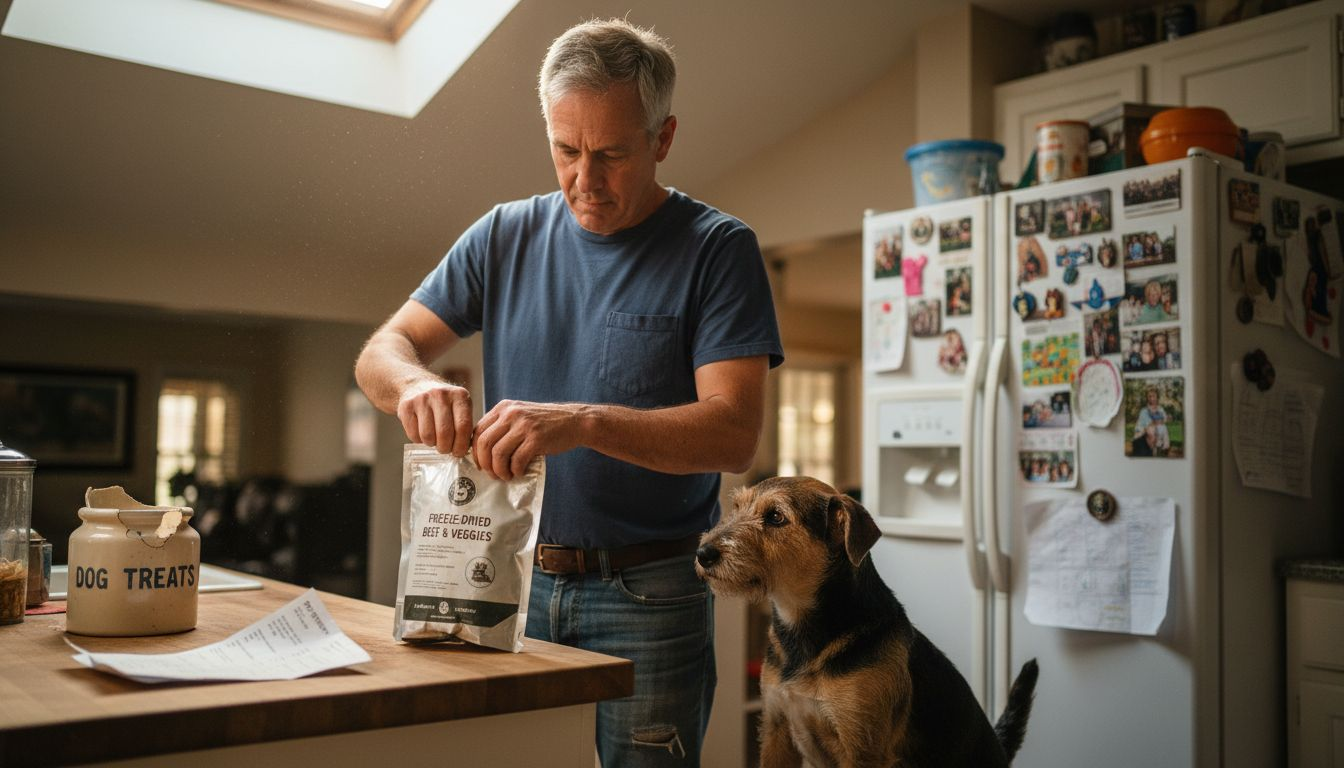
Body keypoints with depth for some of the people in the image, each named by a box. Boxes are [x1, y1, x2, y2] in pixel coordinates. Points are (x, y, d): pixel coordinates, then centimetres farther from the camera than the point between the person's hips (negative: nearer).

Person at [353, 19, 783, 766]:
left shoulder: (718, 248, -6)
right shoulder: (506, 237, 6)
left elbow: (735, 432, -15)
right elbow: (382, 351, 5)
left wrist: (580, 422, -30)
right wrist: (414, 383, -19)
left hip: (648, 595, -3)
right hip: (513, 582, 4)